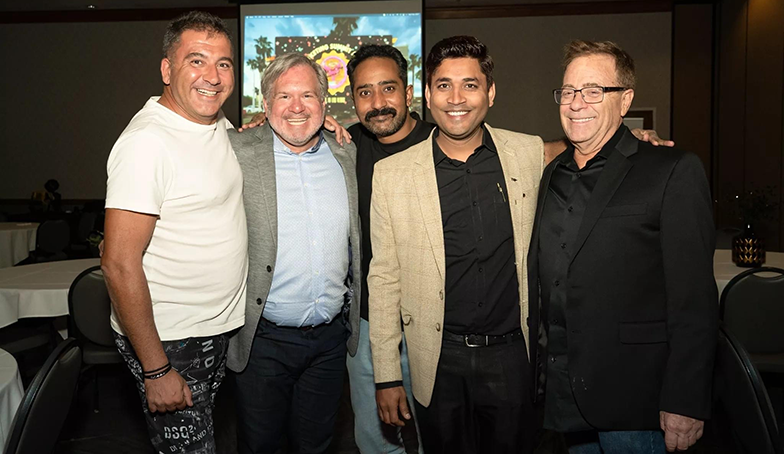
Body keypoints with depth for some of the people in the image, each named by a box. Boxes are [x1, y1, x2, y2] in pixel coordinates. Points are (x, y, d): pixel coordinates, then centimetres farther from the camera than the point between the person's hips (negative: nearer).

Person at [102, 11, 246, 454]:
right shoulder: (147, 141, -22)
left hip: (218, 329, 8)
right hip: (171, 342, -8)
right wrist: (156, 369, -21)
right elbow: (120, 265, -23)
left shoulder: (218, 123, 4)